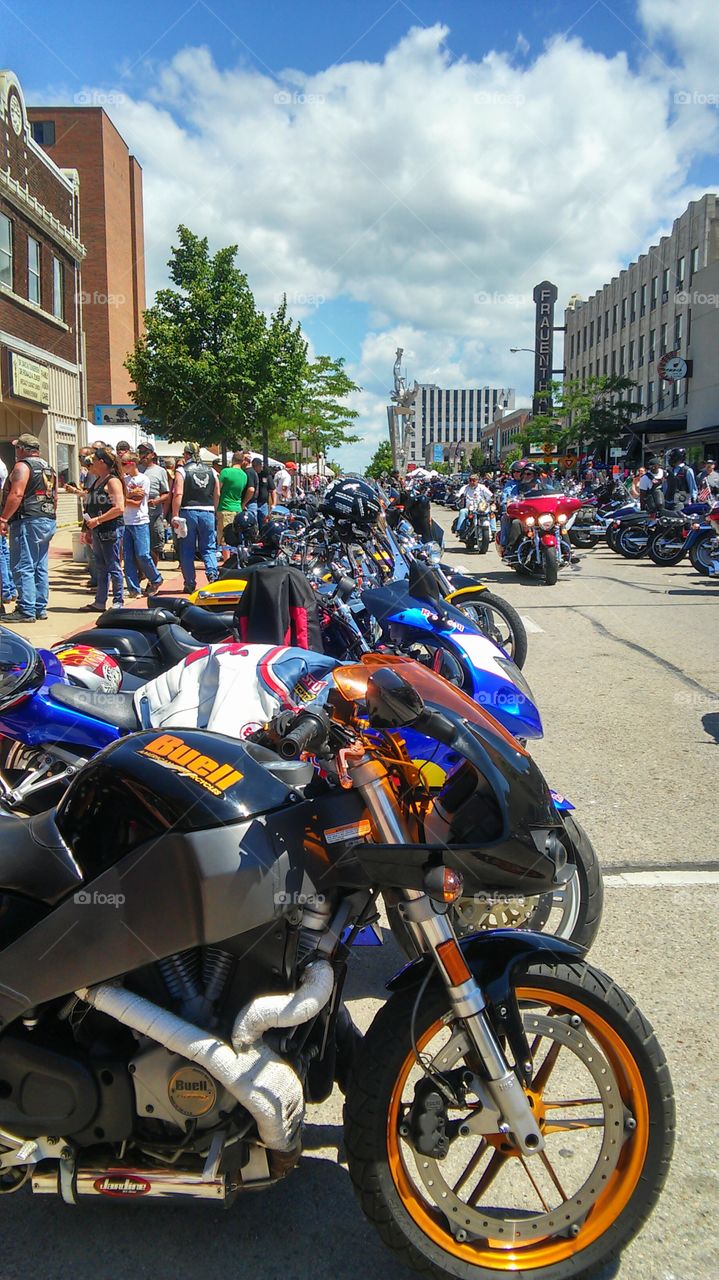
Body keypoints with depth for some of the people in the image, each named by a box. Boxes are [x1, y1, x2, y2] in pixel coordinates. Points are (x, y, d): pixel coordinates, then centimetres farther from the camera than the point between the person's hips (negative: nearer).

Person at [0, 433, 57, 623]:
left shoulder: (22, 466, -8)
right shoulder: (48, 468, 18)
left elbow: (16, 494, -18)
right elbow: (55, 497, 21)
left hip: (27, 522, -9)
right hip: (48, 522, 9)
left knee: (22, 568, -7)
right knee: (40, 568, 12)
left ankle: (26, 611, -8)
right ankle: (40, 608, 15)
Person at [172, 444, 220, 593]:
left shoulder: (182, 471, -3)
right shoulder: (211, 471, 9)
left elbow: (178, 494, -11)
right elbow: (217, 495, 9)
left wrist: (175, 515, -10)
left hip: (188, 512, -3)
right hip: (208, 512, 3)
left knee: (187, 550, 5)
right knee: (209, 548, 10)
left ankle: (190, 584, 7)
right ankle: (213, 574, -13)